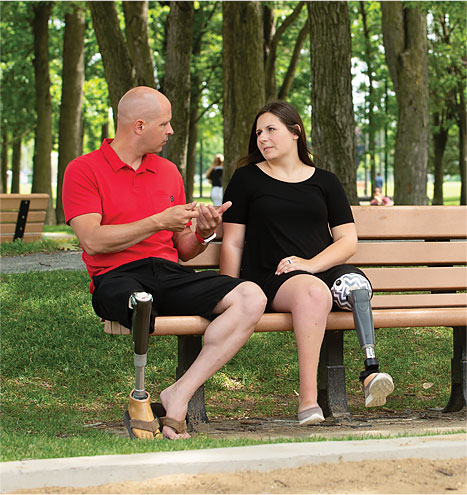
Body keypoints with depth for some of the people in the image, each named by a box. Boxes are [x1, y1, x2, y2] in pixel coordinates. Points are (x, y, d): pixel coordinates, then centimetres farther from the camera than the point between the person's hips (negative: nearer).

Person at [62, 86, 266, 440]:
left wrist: (204, 233, 1)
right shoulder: (84, 170, 5)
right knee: (141, 303, -42)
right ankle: (139, 396, -16)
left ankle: (180, 394, -22)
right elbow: (93, 241, -9)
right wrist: (158, 222, -9)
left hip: (170, 273, 5)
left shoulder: (168, 172, 24)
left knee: (251, 297, -20)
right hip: (116, 277, -5)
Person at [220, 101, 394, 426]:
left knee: (355, 282, -35)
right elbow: (233, 244, 11)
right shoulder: (247, 179, 15)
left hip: (325, 270, 2)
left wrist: (311, 264, -8)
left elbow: (348, 240, 11)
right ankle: (308, 400, -45)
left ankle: (371, 371, -47)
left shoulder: (324, 182, 19)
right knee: (313, 291, -38)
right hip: (271, 279, -2)